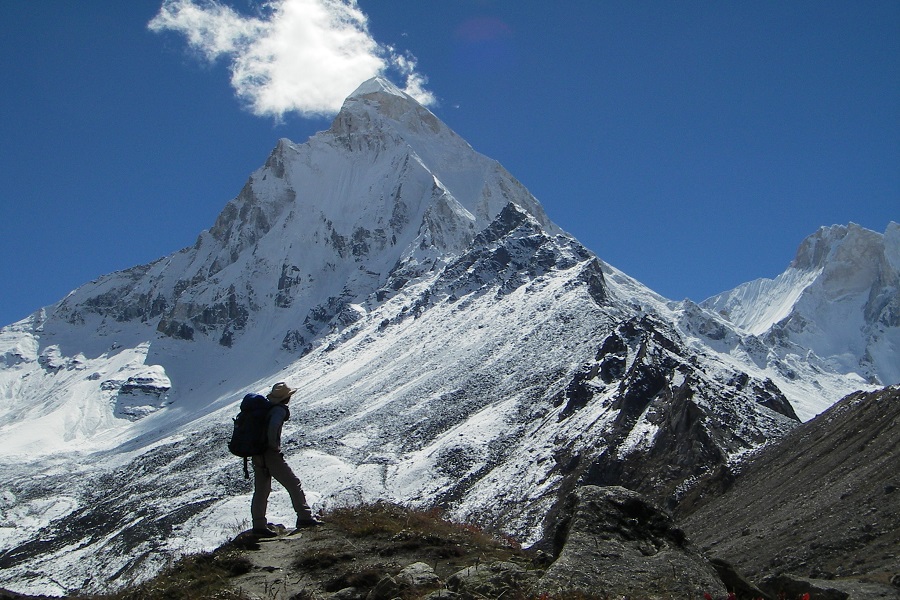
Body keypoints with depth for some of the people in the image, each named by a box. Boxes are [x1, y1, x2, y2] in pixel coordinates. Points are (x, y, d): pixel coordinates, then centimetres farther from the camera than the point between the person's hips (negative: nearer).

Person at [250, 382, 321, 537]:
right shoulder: (280, 410, -9)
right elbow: (273, 426, -29)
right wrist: (274, 445, -16)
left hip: (257, 454, 9)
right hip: (270, 454, -8)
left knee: (261, 490, 13)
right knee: (293, 483, -2)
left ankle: (259, 525, 14)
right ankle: (304, 517, -4)